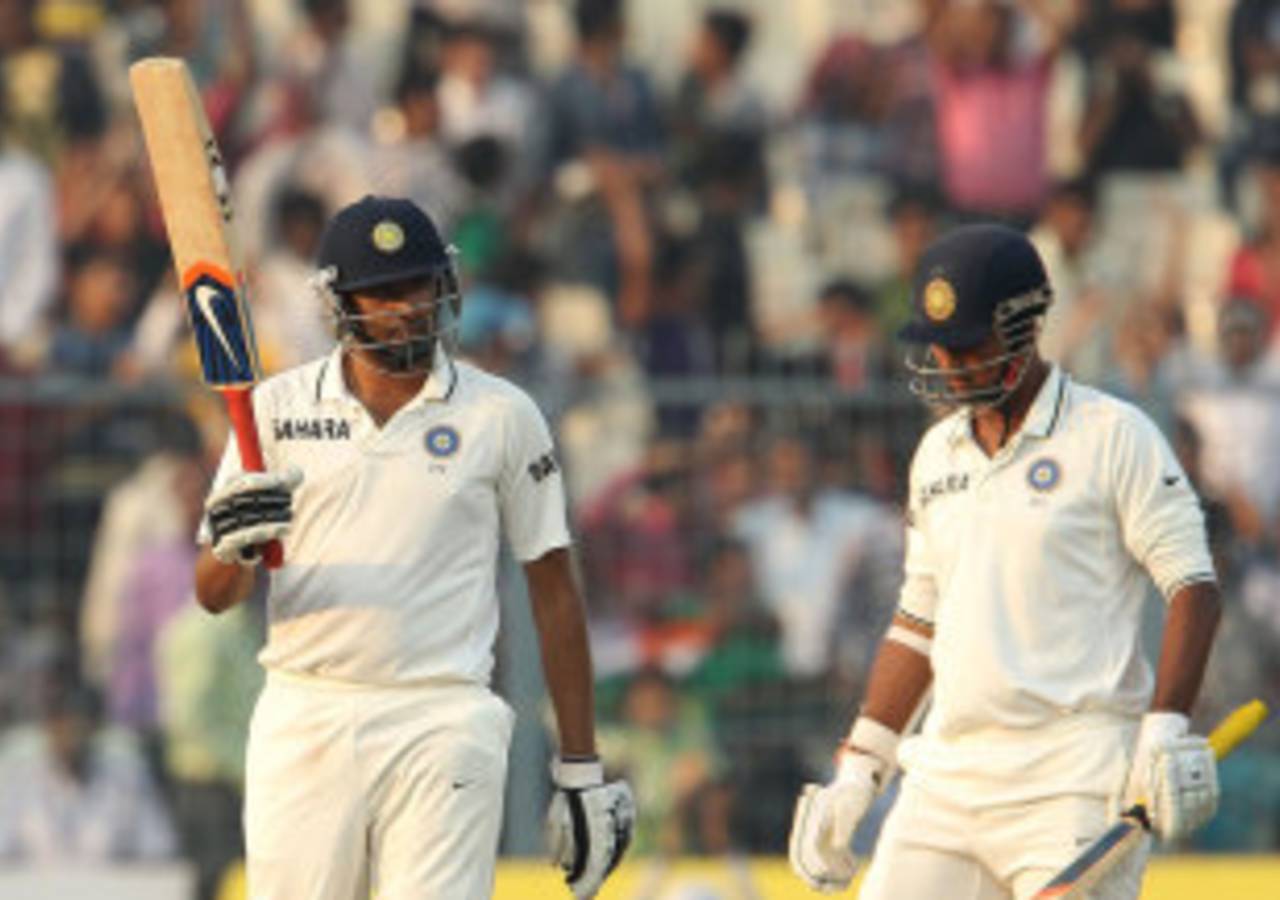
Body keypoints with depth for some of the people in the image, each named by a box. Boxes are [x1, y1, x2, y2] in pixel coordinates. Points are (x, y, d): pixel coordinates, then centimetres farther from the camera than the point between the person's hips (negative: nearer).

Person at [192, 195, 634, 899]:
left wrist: (579, 768, 4)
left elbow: (552, 589, 8)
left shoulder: (502, 415, 5)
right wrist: (234, 546, -20)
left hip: (442, 728, -2)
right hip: (303, 725, 2)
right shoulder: (279, 407, 8)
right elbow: (213, 597, 5)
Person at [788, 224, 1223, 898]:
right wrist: (857, 770, 18)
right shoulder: (938, 453, 17)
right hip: (947, 780, 6)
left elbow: (1193, 588, -7)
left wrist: (1165, 730, -19)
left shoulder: (1113, 436, -3)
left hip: (1074, 785, -6)